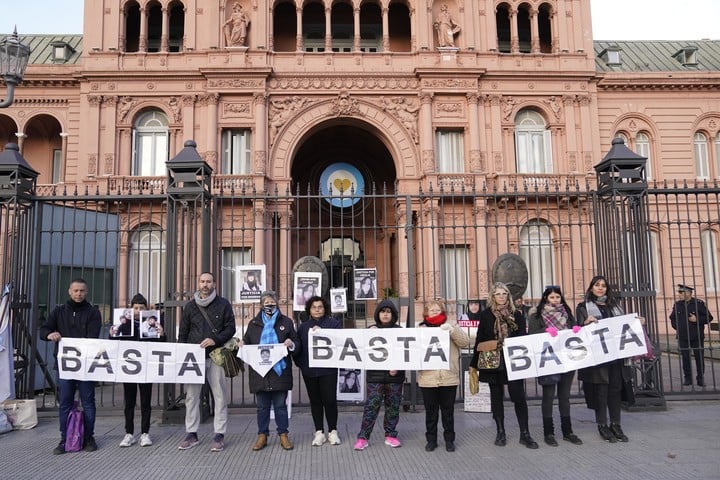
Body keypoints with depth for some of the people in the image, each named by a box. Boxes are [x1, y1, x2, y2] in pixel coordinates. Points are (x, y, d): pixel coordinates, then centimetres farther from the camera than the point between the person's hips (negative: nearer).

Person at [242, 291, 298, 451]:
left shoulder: (286, 322, 8)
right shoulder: (253, 323, 12)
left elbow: (297, 344, 8)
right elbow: (246, 342, 17)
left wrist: (291, 344, -13)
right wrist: (241, 345, -5)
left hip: (279, 371, -1)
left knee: (280, 405, 4)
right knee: (262, 406, 8)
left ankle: (283, 435, 16)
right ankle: (262, 436, 19)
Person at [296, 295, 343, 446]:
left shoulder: (334, 323, 3)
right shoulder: (303, 327, 13)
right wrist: (300, 363, -1)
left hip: (328, 369, -3)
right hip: (309, 370, 3)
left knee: (330, 400, -3)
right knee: (315, 401, 8)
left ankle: (333, 431, 13)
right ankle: (319, 432, 17)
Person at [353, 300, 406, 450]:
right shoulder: (371, 330, 5)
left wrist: (398, 367, -11)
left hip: (395, 375, 1)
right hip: (375, 375, -1)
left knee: (393, 406, 9)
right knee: (371, 405, -3)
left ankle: (390, 435, 21)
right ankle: (363, 437, 3)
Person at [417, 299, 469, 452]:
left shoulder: (451, 325, 6)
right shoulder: (421, 329, 7)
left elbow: (465, 343, -4)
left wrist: (451, 330, -17)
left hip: (449, 377, 0)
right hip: (427, 377, 0)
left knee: (448, 410, 9)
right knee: (430, 410, 9)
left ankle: (449, 439, 23)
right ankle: (431, 439, 22)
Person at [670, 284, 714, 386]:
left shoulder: (699, 303, -4)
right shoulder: (677, 305, 6)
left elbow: (709, 317, -3)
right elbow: (672, 318, 18)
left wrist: (697, 319, -16)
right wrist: (677, 327, 3)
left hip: (697, 337, -2)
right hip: (683, 338, 2)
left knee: (699, 358, 3)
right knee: (685, 358, 5)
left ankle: (700, 379, 14)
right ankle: (687, 378, 15)